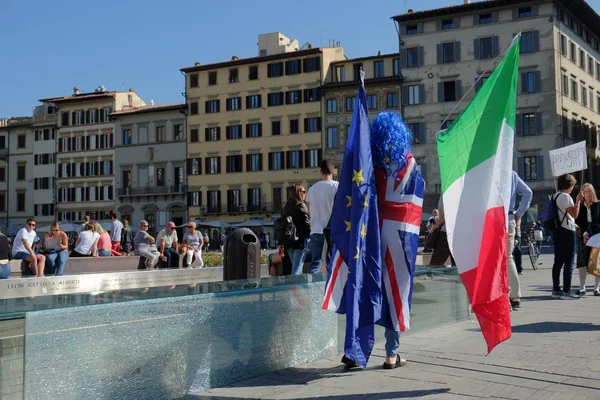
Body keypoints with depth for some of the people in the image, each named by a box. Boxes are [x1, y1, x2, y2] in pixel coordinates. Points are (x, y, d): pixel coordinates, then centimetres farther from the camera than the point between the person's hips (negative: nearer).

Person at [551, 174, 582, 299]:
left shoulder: (554, 196, 15)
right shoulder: (565, 196, -12)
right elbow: (574, 214, -16)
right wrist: (578, 201, -9)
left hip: (558, 231, 9)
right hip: (567, 232, -9)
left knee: (558, 261, 10)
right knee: (568, 262, -6)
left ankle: (556, 290, 12)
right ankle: (566, 291, -8)